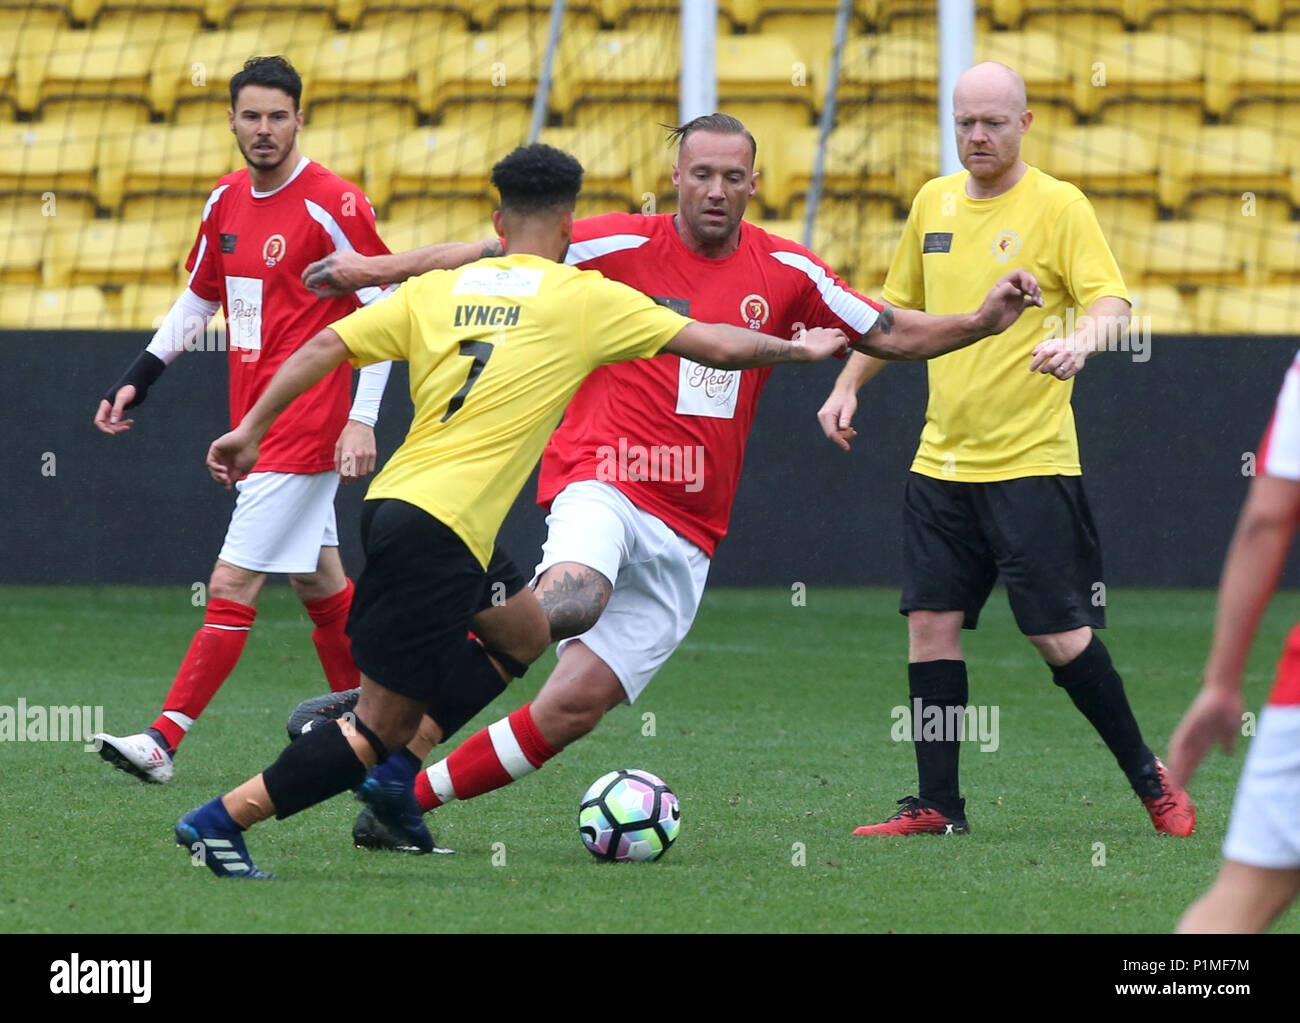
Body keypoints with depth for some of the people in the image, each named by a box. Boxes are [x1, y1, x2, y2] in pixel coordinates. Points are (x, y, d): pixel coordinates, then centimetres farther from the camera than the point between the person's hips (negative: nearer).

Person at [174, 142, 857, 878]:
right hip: (442, 527, -7)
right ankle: (222, 819, -7)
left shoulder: (436, 290, 13)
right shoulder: (586, 298, 1)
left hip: (390, 504, 7)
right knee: (384, 729, -2)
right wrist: (798, 349, 21)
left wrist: (252, 429, 13)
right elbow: (719, 347, 4)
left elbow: (324, 348, 6)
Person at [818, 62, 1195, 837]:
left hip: (1032, 460, -6)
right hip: (941, 457, 6)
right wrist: (849, 384, 14)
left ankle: (1151, 780, 10)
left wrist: (1080, 340, -36)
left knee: (1059, 633, -6)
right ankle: (938, 808, 8)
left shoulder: (1058, 206, -6)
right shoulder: (933, 203, 11)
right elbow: (900, 308, 23)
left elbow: (1112, 301, -15)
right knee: (930, 622, 1)